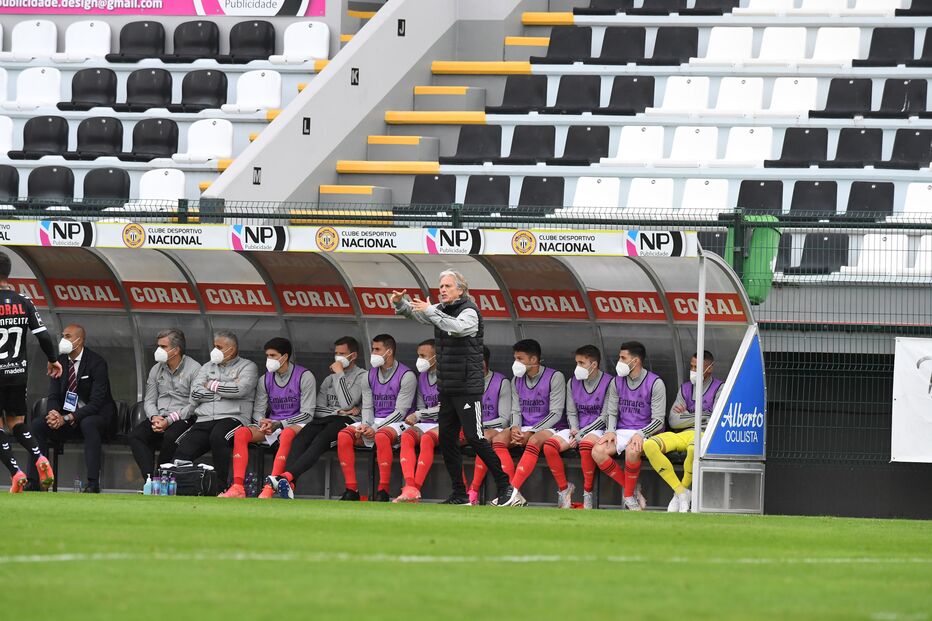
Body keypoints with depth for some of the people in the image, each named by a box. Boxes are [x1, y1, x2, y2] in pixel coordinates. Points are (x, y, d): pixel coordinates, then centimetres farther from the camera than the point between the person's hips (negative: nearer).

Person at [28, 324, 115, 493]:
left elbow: (96, 402, -22)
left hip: (96, 416, -6)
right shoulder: (60, 362, 4)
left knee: (88, 424, -40)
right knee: (37, 424, -18)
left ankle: (93, 483, -42)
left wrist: (67, 418, -29)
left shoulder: (97, 363, -15)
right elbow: (54, 395, 4)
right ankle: (33, 481, -19)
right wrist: (55, 413, -21)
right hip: (66, 416, 6)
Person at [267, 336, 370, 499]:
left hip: (347, 421, -5)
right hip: (323, 420, 5)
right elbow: (318, 410, 17)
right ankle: (288, 484, -49)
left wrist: (340, 375, -1)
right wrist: (340, 411, -1)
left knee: (321, 439, -36)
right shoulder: (329, 379, 28)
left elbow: (347, 404, -6)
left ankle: (287, 476, -54)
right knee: (301, 438, -29)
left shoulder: (363, 377, 9)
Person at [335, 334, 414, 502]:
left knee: (381, 436, -40)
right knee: (344, 436, -19)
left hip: (396, 424, -6)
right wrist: (365, 425, -10)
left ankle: (383, 491, -39)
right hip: (373, 421, 6)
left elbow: (400, 411, -12)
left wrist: (375, 429, -19)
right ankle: (351, 489, -22)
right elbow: (367, 406, 13)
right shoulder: (371, 375, 14)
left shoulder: (406, 376, -7)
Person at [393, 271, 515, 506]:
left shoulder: (469, 311, -12)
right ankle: (460, 494, 12)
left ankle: (505, 485, -7)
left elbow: (458, 327, -32)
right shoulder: (440, 310, 12)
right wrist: (400, 303, -3)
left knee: (474, 438, -13)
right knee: (446, 440, 6)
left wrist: (430, 311, -29)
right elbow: (415, 312, 18)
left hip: (467, 387, -8)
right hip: (446, 388, 8)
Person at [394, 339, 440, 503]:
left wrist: (418, 415, -15)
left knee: (427, 439, -37)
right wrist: (415, 417, 1)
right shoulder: (422, 377, 19)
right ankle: (409, 486, -43)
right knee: (406, 436, -27)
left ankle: (416, 489, -43)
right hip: (425, 424, 6)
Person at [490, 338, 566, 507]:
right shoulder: (517, 381, 13)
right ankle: (514, 495, -33)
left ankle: (514, 490, -45)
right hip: (524, 429, 6)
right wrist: (515, 428, -11)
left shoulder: (554, 377, -7)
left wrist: (530, 432, -18)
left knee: (535, 440, -39)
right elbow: (516, 411, 13)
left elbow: (555, 413, -12)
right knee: (498, 439, -22)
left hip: (550, 428, -6)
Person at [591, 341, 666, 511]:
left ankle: (630, 495, -18)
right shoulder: (617, 382, 11)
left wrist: (640, 434, -25)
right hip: (622, 432, 5)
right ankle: (631, 490, -13)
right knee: (598, 451, -24)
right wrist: (611, 431, -6)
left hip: (645, 433, -5)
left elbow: (658, 420, -9)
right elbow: (612, 412, 15)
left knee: (632, 450, -39)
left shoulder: (655, 383, -6)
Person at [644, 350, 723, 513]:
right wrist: (701, 417, 1)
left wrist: (686, 415, 3)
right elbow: (673, 420, 12)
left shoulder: (719, 388, 6)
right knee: (649, 445, -25)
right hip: (682, 435, 5)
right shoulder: (685, 388, 22)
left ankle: (683, 488, -18)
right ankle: (681, 492, -23)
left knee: (694, 447, -45)